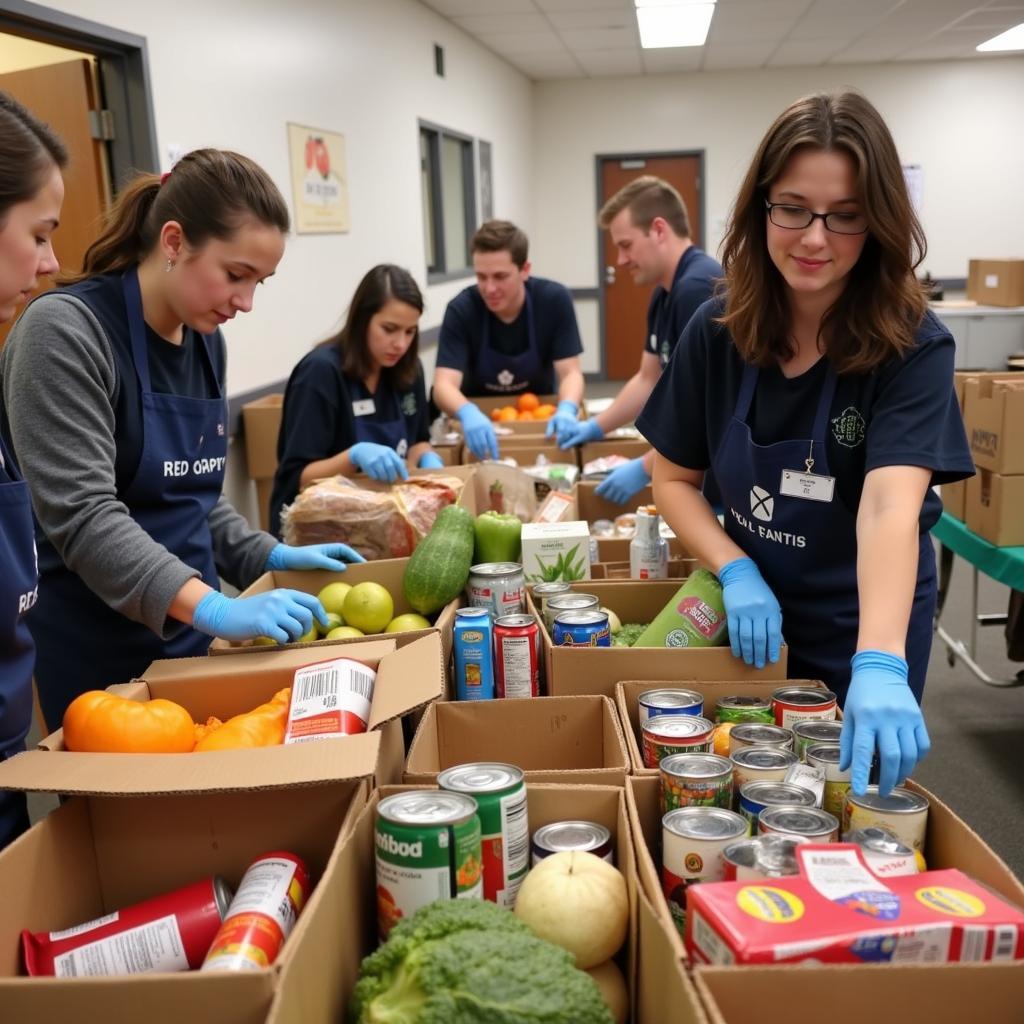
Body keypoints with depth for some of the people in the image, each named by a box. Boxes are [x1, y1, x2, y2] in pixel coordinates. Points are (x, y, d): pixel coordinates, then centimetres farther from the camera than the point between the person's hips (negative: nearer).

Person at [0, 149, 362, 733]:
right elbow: (83, 514, -25)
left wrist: (269, 557, 3)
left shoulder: (206, 341, 6)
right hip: (95, 654, -7)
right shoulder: (65, 332, -17)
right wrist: (212, 608, -34)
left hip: (186, 640, 7)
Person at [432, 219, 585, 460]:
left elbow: (570, 373, -16)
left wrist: (567, 410, -38)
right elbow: (444, 385, -27)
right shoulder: (461, 309, -18)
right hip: (479, 422, -1)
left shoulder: (554, 300, -14)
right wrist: (468, 413, -49)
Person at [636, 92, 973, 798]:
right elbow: (675, 478, -2)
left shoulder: (914, 347, -21)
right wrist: (736, 572, -18)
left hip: (867, 623, -2)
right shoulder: (717, 332, -11)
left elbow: (891, 503, -35)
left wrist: (879, 664, -49)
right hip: (752, 614, 3)